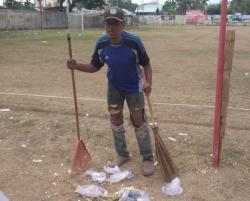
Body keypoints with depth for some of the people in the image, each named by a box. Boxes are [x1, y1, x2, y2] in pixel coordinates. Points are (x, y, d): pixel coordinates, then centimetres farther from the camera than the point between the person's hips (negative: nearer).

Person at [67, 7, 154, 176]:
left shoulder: (134, 42, -26)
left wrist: (149, 83, -30)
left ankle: (148, 158, 11)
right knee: (115, 120, 9)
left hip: (134, 87, -4)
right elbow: (95, 67, -3)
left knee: (139, 121, -3)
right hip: (114, 87, 4)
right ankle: (122, 155, 27)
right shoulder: (101, 44, -16)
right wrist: (77, 66, -20)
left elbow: (146, 64, -15)